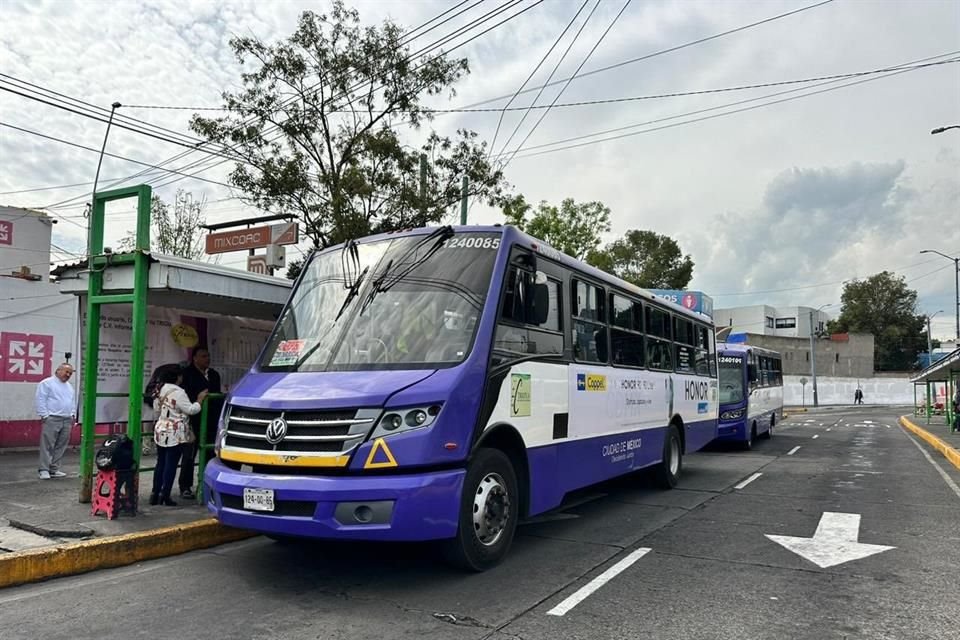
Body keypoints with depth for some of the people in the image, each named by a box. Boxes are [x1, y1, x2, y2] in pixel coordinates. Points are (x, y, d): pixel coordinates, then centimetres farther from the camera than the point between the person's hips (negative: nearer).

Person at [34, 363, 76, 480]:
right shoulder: (47, 383, -4)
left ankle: (54, 469, 14)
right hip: (52, 419, -7)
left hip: (67, 420, 7)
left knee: (61, 447, 8)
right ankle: (44, 470, -1)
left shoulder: (69, 386, 21)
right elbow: (40, 400, -9)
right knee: (47, 446, -5)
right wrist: (44, 415, -13)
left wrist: (73, 415, 15)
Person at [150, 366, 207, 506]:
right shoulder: (178, 392, -15)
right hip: (175, 434, -8)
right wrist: (200, 399, -2)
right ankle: (164, 495, -2)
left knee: (161, 463, 13)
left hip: (161, 432, 8)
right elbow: (191, 410, -15)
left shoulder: (162, 391, 11)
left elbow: (156, 409, 20)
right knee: (171, 465, -3)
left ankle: (155, 493, 16)